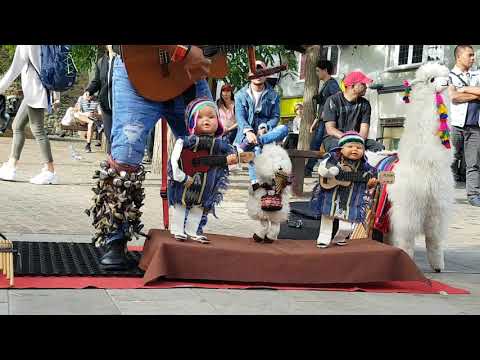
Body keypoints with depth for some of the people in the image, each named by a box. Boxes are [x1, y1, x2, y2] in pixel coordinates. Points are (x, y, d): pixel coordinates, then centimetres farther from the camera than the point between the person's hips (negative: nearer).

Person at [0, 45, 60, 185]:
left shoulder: (25, 46, -11)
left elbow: (14, 70, -14)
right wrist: (56, 96, 19)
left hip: (34, 92, -9)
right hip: (32, 93, 9)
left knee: (37, 129, -6)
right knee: (17, 126, 13)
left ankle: (50, 172, -4)